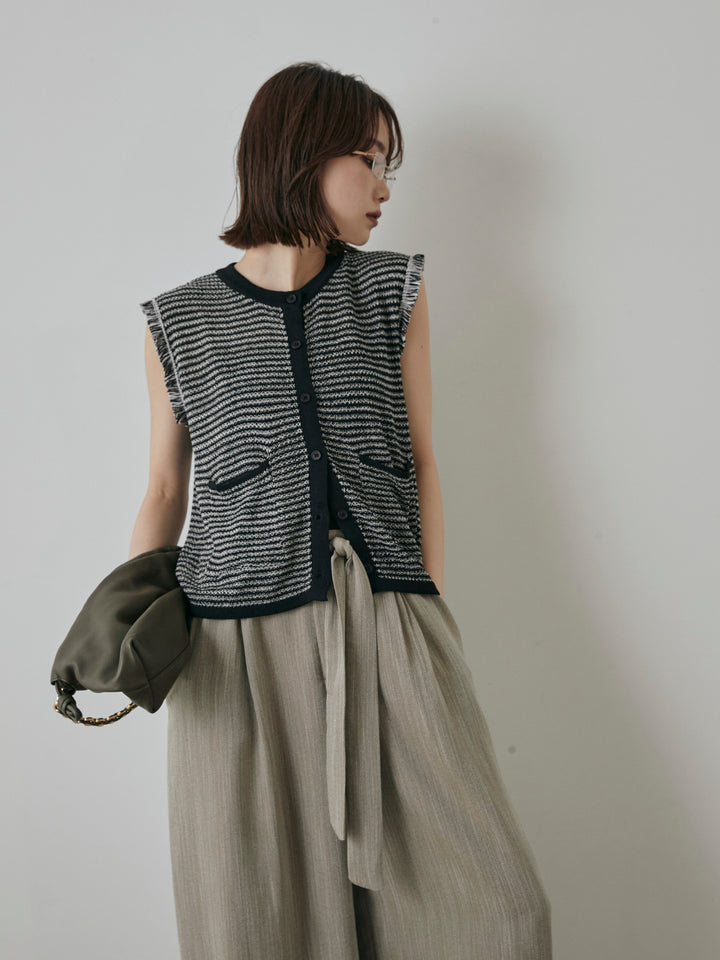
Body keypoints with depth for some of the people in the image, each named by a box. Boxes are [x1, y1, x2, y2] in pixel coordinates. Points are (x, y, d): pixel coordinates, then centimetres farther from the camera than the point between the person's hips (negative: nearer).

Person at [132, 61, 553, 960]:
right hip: (239, 648, -1)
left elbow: (421, 459, 9)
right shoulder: (177, 323, 6)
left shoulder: (395, 291, 10)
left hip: (387, 631, 2)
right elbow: (165, 487, 11)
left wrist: (426, 611, 3)